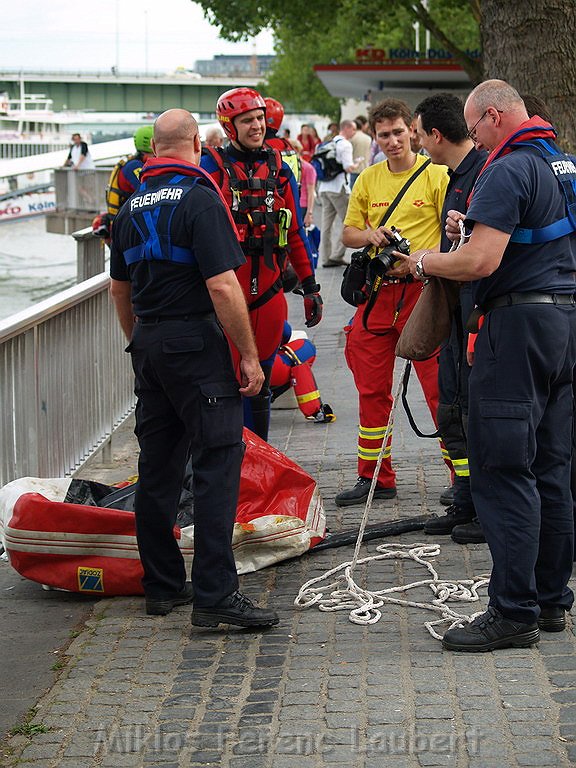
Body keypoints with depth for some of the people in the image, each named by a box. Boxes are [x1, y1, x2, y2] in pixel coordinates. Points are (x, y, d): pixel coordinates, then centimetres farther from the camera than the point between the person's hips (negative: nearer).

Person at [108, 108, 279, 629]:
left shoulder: (132, 206, 11)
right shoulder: (200, 199, -12)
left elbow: (120, 287, 20)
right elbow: (222, 285, -19)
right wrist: (250, 355, -13)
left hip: (148, 346, 8)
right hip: (196, 342, -8)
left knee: (158, 464, 12)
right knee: (217, 461, -8)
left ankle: (162, 585, 18)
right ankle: (215, 594, -13)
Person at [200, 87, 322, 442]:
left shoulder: (279, 169, 11)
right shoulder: (212, 167, -3)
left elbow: (295, 232, 15)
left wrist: (310, 286, 13)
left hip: (268, 291, 4)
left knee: (260, 381, 12)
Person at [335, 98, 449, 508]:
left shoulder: (436, 175, -3)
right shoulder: (368, 179, 12)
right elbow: (348, 234, 17)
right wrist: (369, 234, -5)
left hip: (423, 289, -5)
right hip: (377, 292, 6)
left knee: (440, 388, -7)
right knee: (372, 389, 10)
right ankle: (375, 478, 21)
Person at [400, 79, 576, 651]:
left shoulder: (507, 171, -14)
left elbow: (481, 262, -22)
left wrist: (423, 262, -4)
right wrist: (474, 225, 24)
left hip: (518, 323, -9)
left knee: (502, 470, -6)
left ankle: (514, 613, -6)